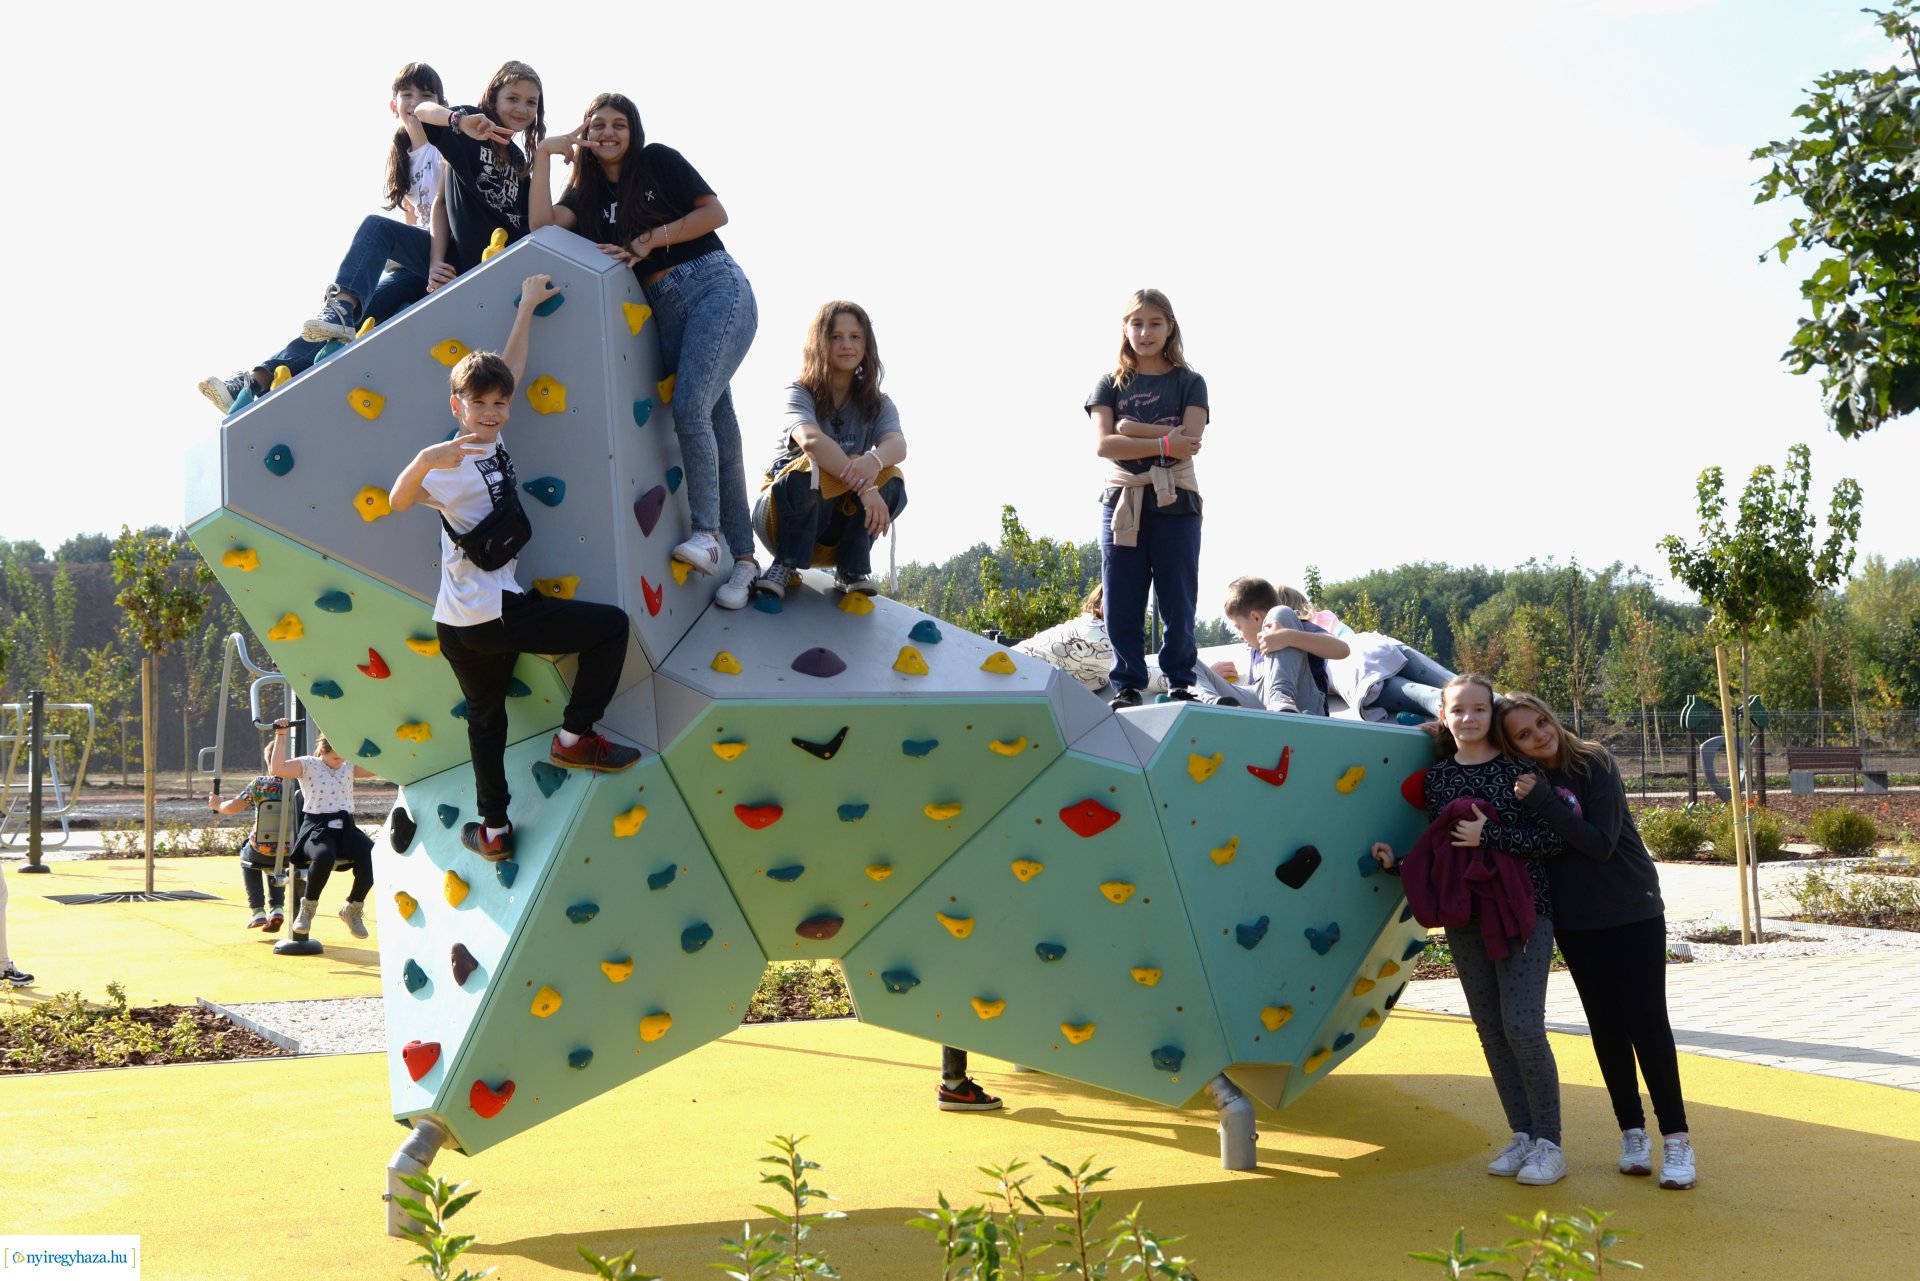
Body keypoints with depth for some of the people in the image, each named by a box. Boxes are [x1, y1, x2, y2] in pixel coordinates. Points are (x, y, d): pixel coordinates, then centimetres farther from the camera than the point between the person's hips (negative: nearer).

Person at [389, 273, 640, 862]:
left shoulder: (492, 441, 4)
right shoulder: (453, 467, -17)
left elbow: (511, 368, 15)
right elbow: (398, 501, -29)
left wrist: (528, 304, 22)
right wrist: (424, 459, -49)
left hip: (461, 625, 9)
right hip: (494, 614, -9)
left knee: (485, 717, 19)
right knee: (611, 625, 0)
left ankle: (494, 830, 29)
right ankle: (574, 737, 6)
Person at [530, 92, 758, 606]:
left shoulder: (659, 160, 4)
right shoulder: (587, 192, 15)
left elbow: (715, 212, -3)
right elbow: (542, 223, -3)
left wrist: (650, 241, -7)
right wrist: (544, 153, 0)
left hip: (716, 288, -5)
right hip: (666, 309, 5)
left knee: (691, 410, -22)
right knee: (718, 428, 2)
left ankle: (707, 531, -13)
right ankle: (744, 558, 3)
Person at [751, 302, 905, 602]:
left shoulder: (877, 404, 3)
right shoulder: (800, 393, -9)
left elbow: (897, 444, -19)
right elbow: (811, 440, -31)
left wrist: (875, 460, -45)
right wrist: (863, 486, -45)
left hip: (842, 519, 4)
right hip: (783, 511, -3)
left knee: (890, 481, -25)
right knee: (810, 470, -36)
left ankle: (851, 569, -11)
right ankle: (785, 565, -18)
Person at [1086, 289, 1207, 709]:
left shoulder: (1189, 383, 8)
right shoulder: (1110, 384, 10)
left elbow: (1190, 440, -9)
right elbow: (1104, 444, -6)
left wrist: (1133, 429, -12)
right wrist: (1164, 443, -14)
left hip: (1175, 503, -1)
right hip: (1121, 503, 1)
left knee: (1178, 602, 0)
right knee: (1122, 605, 0)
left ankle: (1180, 682, 9)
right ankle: (1127, 685, 7)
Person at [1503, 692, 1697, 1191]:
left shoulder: (1594, 763, -14)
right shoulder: (1519, 781, -3)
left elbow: (1601, 843, -20)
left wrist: (1542, 802, -26)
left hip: (1634, 913, -4)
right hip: (1575, 922, 4)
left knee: (1646, 1021, -4)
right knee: (1606, 1026, 8)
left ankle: (1675, 1137, 4)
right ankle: (1632, 1133, 18)